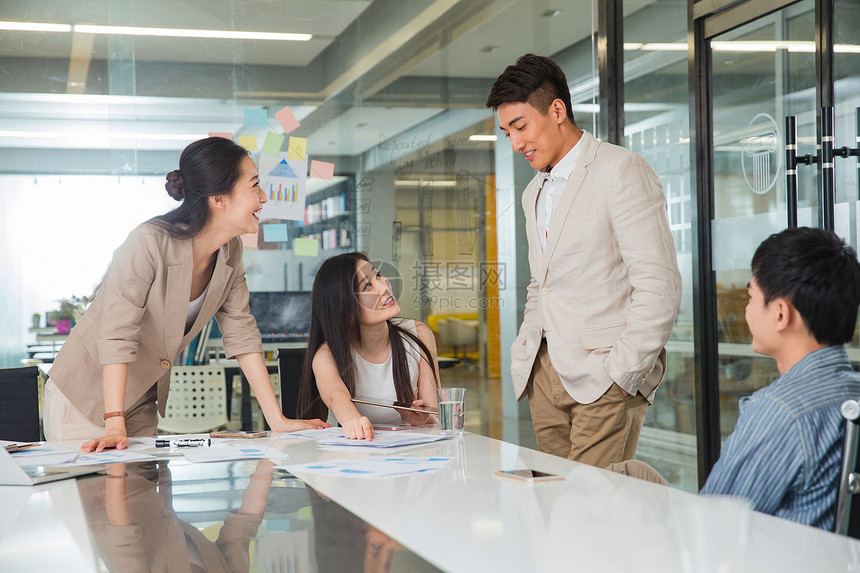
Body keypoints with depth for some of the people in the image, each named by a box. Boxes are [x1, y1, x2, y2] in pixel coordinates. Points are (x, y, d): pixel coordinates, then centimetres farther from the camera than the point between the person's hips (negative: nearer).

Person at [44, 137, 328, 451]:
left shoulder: (230, 252, -7)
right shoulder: (150, 242, -28)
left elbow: (241, 331, -4)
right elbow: (117, 333, -30)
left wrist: (277, 420, -8)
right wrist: (114, 425, -35)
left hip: (143, 400, 6)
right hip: (84, 397, -6)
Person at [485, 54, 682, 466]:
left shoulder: (621, 172, -8)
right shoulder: (534, 193, 20)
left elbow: (659, 285, -14)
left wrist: (622, 373, -15)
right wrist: (526, 354, 13)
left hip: (604, 376, -7)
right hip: (545, 374, 7)